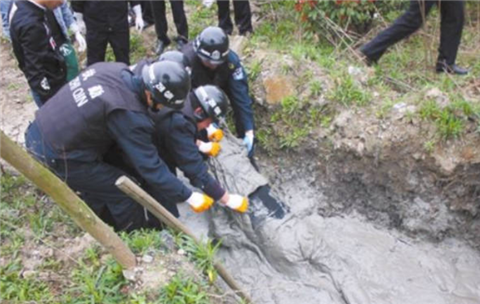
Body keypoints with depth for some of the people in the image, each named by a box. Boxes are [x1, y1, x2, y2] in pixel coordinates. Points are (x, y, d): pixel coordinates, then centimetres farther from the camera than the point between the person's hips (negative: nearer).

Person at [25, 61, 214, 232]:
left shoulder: (115, 69, -5)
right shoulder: (128, 114, -27)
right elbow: (150, 167, -21)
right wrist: (189, 197, -11)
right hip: (55, 156, -8)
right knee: (126, 194, 3)